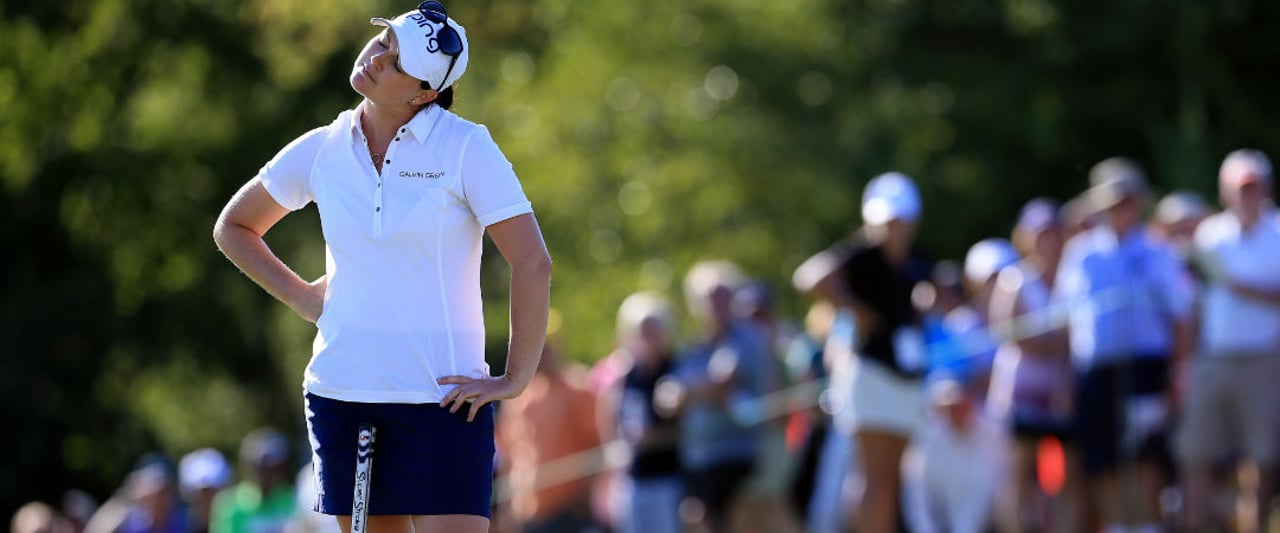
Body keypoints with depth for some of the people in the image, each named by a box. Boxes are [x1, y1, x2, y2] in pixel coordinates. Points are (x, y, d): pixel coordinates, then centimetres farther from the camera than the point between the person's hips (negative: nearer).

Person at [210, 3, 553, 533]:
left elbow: (533, 264, -11)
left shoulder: (465, 148, -8)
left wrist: (514, 380, -13)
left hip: (443, 395, -4)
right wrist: (298, 294, 9)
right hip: (340, 390, 4)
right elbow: (233, 227, 22)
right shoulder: (321, 151, 5)